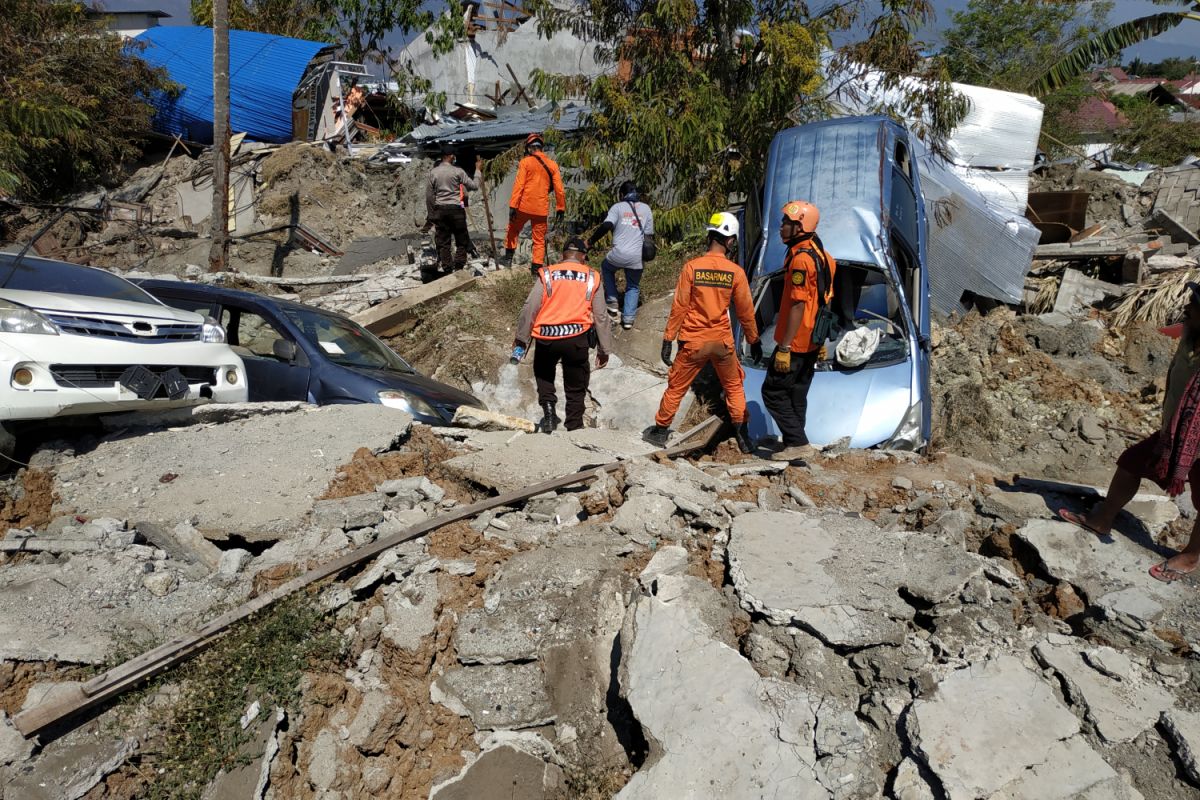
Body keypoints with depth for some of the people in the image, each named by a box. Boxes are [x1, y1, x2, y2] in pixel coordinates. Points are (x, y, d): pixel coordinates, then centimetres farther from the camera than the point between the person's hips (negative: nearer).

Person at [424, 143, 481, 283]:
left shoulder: (433, 172, 2)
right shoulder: (457, 171, -7)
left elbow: (429, 196, 4)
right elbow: (474, 186, -2)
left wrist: (430, 213, 13)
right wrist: (477, 169, 9)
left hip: (440, 210, 3)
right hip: (456, 209, -3)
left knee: (442, 242, 6)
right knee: (462, 241, 6)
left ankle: (447, 270, 7)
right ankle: (459, 269, 2)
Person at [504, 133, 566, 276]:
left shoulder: (526, 162, -4)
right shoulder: (552, 164, 6)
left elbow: (519, 185, -11)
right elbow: (559, 189, 5)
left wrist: (512, 205, -12)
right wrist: (561, 208, 13)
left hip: (524, 206, -2)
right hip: (541, 208, 2)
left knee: (512, 230, 20)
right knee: (539, 239, 9)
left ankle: (508, 257, 21)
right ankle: (537, 268, 5)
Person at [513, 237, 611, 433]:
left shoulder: (547, 275, 5)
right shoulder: (592, 278, 8)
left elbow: (529, 309, 1)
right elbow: (600, 317, 10)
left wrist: (520, 339, 10)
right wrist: (604, 349, 16)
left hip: (546, 338, 0)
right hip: (577, 338, 0)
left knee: (543, 373, 27)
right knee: (576, 388, 14)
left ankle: (548, 408, 8)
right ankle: (574, 428, 16)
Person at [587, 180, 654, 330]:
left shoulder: (618, 207, 2)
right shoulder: (646, 209, 11)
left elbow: (606, 226, -14)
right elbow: (649, 234, 11)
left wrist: (591, 242, -6)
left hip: (618, 254, -2)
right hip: (637, 258, 2)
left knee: (606, 268, 31)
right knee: (633, 287, 22)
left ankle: (612, 303, 23)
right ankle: (628, 318, 10)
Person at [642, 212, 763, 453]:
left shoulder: (691, 267, -11)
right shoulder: (736, 272, -7)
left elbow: (679, 307, -9)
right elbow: (745, 311, 1)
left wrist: (667, 339, -2)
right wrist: (754, 341, 13)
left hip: (693, 342, -1)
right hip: (723, 342, 1)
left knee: (676, 388, 14)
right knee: (734, 387, 19)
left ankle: (660, 431, 25)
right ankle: (743, 436, 16)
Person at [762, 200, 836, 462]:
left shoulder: (801, 258, -19)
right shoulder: (821, 255, 12)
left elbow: (798, 306, -23)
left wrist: (784, 348, -23)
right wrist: (821, 341, 21)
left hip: (795, 341, -10)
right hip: (812, 341, 10)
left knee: (773, 391, -2)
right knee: (796, 394, 16)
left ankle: (798, 443, -1)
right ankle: (794, 445, 22)